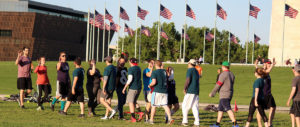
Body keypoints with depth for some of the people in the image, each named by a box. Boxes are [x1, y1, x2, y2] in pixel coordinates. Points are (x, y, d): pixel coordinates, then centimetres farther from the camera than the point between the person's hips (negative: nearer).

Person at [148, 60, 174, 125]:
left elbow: (154, 82, -19)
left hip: (157, 91, -5)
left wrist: (150, 85, 1)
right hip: (165, 91, 5)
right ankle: (170, 118, -11)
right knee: (165, 105, 4)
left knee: (153, 105, 7)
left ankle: (151, 120, 14)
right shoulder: (165, 71, 9)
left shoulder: (154, 72, -9)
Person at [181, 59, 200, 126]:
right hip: (196, 91, 8)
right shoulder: (196, 71, 20)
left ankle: (185, 121, -5)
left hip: (190, 91, -8)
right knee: (195, 106, 6)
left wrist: (184, 88, -10)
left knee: (185, 106, -1)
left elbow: (188, 80, -16)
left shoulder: (190, 70, -6)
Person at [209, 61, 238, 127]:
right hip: (230, 94, 9)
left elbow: (218, 85, -13)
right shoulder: (232, 74, 12)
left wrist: (212, 93, -3)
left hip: (224, 95, -9)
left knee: (228, 109, -14)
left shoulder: (223, 74, -13)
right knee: (220, 109, 15)